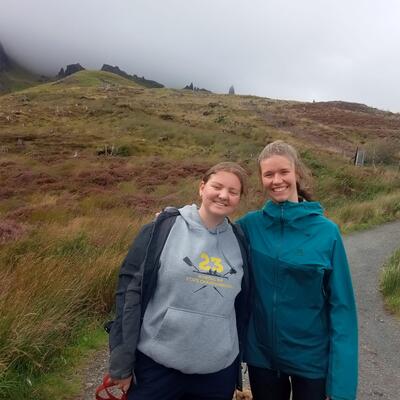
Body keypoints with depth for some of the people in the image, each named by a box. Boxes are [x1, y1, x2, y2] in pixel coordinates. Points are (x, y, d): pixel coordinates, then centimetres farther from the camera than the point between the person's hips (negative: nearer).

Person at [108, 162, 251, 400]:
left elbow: (242, 308, 9)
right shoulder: (164, 228, -9)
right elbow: (131, 292, -8)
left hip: (218, 372, 3)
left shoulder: (239, 241, 2)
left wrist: (237, 368, 13)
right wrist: (122, 363, -7)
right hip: (156, 365, -3)